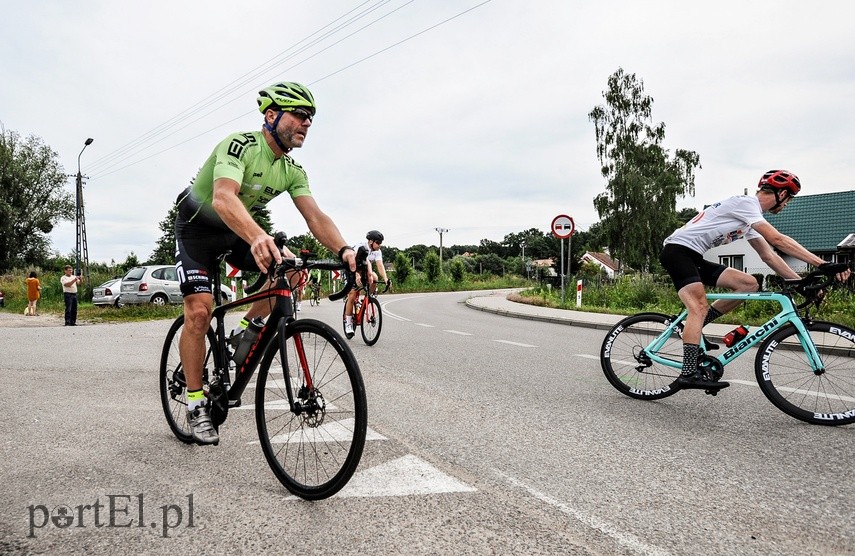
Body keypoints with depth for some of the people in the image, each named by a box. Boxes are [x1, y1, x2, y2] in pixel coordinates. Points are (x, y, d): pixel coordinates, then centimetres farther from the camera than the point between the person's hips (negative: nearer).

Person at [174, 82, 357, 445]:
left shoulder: (292, 171, -9)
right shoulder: (239, 146, -29)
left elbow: (315, 216, -21)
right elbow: (223, 199, -47)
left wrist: (343, 249, -41)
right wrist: (258, 237, -66)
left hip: (237, 231, 6)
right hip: (197, 227, -5)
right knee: (199, 311, -16)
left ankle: (244, 332, 0)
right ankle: (195, 404, -2)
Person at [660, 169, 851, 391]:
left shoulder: (750, 217, 19)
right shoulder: (745, 203, -11)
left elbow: (768, 255, 19)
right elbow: (778, 241, -19)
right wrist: (821, 263, -18)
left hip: (694, 257, 9)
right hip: (677, 249, -9)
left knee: (749, 284, 0)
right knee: (700, 307, -23)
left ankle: (692, 328, 1)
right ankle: (689, 373, -27)